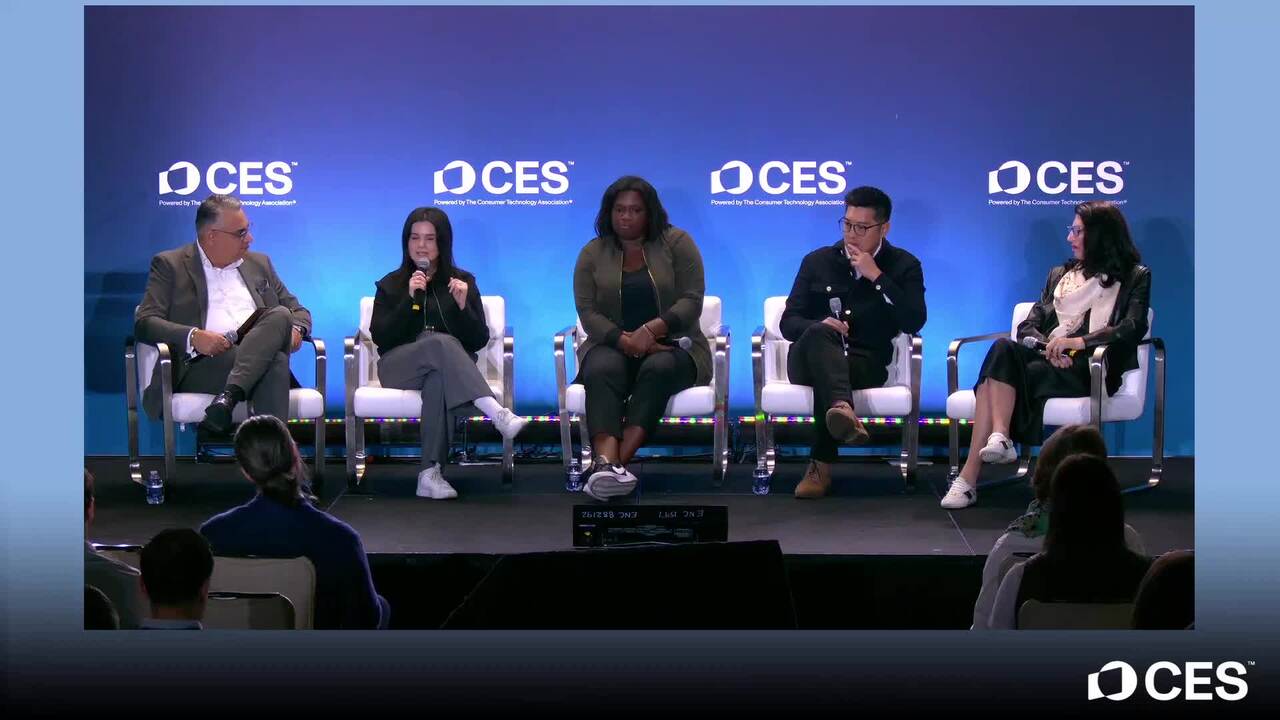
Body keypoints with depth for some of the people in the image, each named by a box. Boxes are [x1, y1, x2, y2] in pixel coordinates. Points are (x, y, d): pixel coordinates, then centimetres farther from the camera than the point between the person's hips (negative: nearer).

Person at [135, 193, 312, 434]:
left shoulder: (259, 263, 27)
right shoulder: (170, 265, 12)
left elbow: (298, 312, 30)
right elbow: (144, 323, 2)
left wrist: (295, 330, 3)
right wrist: (194, 336, -17)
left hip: (258, 358, 5)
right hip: (203, 364, -5)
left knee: (281, 315, -30)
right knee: (276, 360, -34)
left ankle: (228, 396, -44)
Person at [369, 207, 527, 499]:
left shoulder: (462, 281, 14)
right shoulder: (391, 285, 14)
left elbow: (479, 341, 6)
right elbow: (380, 338, -1)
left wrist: (463, 305, -11)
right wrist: (409, 298, -11)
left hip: (448, 368, 0)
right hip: (399, 368, 0)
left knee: (438, 381, -40)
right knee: (441, 343, -36)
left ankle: (430, 473, -47)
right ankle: (497, 414, -50)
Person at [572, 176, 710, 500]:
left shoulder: (676, 242, 3)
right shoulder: (592, 253, 8)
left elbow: (692, 300, -6)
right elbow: (588, 312, -2)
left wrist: (651, 330, -22)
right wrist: (625, 340, -20)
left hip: (672, 345, -1)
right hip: (613, 345, 1)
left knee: (659, 369, -35)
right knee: (602, 371, -34)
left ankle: (611, 462, -49)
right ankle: (608, 461, -57)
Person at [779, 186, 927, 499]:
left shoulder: (904, 266, 10)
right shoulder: (817, 261, 17)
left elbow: (914, 323, -6)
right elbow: (789, 321, 10)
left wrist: (876, 277, -10)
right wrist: (819, 327, -14)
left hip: (865, 364, -1)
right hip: (810, 357, 1)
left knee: (827, 378, -38)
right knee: (818, 333, -37)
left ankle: (821, 466, -38)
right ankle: (843, 410, -64)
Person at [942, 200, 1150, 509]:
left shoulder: (1134, 277, 12)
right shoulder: (1059, 275, 26)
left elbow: (1132, 329, -6)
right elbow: (1028, 327, 15)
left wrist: (1077, 342, -18)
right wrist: (1048, 347, -8)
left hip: (1092, 368, -4)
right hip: (1047, 359, 4)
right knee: (1002, 348, -29)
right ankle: (999, 438, -45)